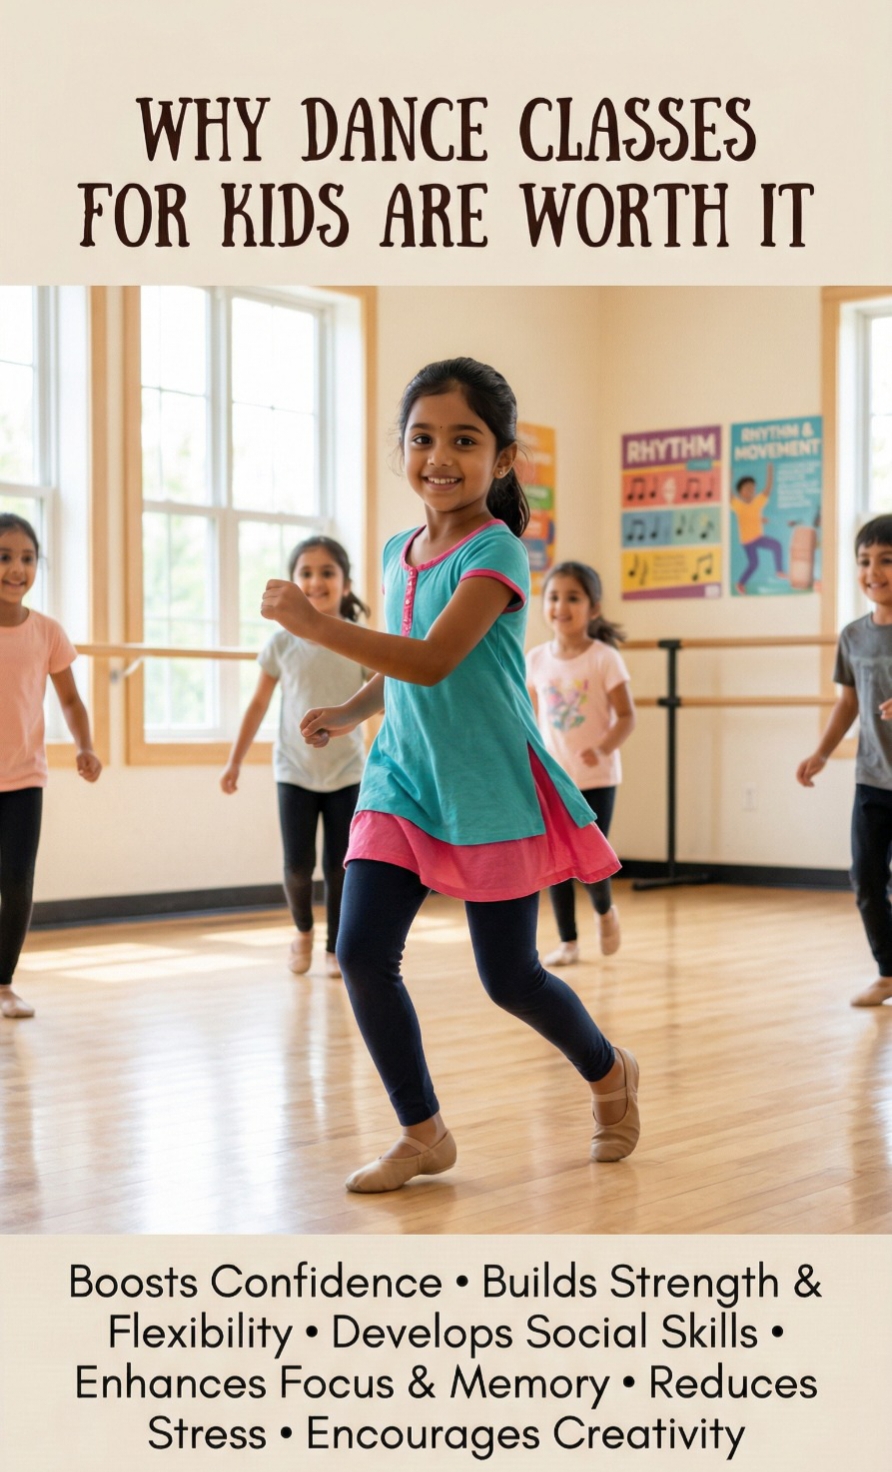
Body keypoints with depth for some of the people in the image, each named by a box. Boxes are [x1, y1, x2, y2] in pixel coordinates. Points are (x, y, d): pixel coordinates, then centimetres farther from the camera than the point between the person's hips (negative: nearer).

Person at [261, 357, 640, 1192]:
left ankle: (609, 1075, 33)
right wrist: (350, 713, 9)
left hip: (491, 788, -6)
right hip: (405, 779, 6)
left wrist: (315, 626, -29)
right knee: (361, 953, -6)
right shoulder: (399, 552, 9)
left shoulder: (494, 553, -14)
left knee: (508, 978, 3)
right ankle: (423, 1135, 9)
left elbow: (434, 661, -27)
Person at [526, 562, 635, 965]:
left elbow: (626, 717, -10)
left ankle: (605, 912, 27)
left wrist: (604, 749, -27)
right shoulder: (537, 659, 1)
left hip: (596, 779, -3)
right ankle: (568, 942, 17)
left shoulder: (604, 659, -10)